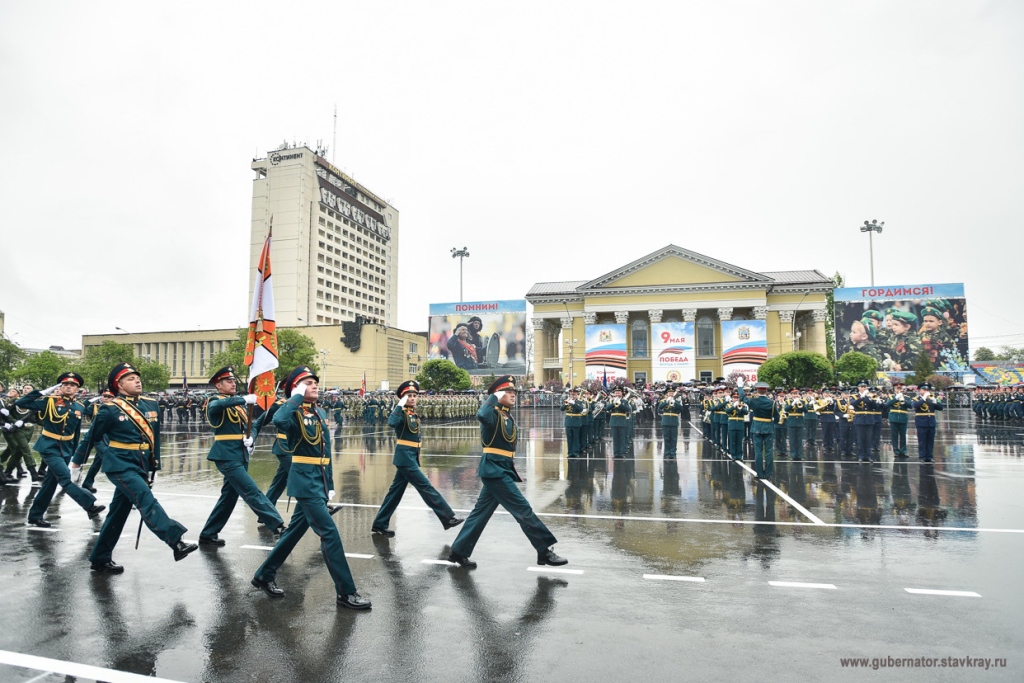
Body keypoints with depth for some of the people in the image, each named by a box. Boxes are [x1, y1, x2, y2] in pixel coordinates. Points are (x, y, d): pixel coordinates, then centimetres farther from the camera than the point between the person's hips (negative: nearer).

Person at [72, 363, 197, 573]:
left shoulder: (151, 406, 6)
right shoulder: (110, 410, -9)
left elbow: (155, 438, 12)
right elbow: (92, 438, 1)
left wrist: (154, 467, 13)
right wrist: (77, 464, 9)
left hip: (139, 467, 6)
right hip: (120, 466, -6)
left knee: (119, 512, 15)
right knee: (147, 501, -22)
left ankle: (100, 558, 29)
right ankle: (176, 542, -34)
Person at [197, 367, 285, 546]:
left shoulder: (238, 404, 16)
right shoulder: (215, 402, -6)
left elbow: (248, 426, 14)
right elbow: (218, 405, -32)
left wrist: (250, 439, -9)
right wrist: (245, 399, -44)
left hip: (240, 456, 8)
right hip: (227, 456, -8)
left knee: (229, 496, 14)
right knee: (252, 492, -12)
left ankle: (208, 534, 25)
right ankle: (278, 525, -14)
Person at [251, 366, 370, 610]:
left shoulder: (321, 413, 13)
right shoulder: (294, 413, -11)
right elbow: (278, 420, -38)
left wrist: (330, 485, 16)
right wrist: (296, 397, -24)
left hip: (319, 480, 9)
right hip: (304, 480, -8)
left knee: (295, 531, 18)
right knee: (330, 533, -9)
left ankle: (264, 576, 36)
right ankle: (346, 593, -2)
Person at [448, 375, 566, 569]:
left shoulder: (507, 416, 14)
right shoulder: (493, 413, -14)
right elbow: (482, 415, -39)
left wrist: (514, 471, 21)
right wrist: (494, 397, -27)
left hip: (501, 470, 10)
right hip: (494, 470, -10)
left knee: (481, 512, 14)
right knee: (523, 509, -6)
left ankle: (459, 552, 23)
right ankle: (545, 551, 3)